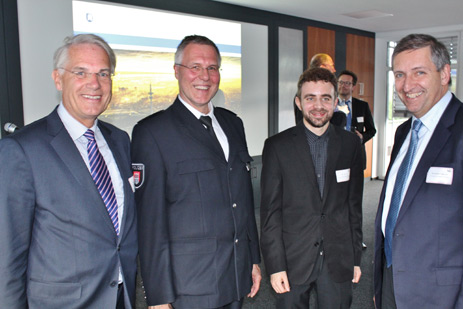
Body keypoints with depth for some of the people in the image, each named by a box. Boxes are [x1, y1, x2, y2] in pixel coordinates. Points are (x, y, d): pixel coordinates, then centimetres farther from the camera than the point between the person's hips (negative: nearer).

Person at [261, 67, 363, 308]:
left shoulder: (351, 144, 2)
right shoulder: (277, 146, -5)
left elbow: (354, 205, 6)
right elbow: (270, 210, -6)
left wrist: (356, 257, 7)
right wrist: (275, 265, -8)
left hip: (338, 260, 2)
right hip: (293, 260, -1)